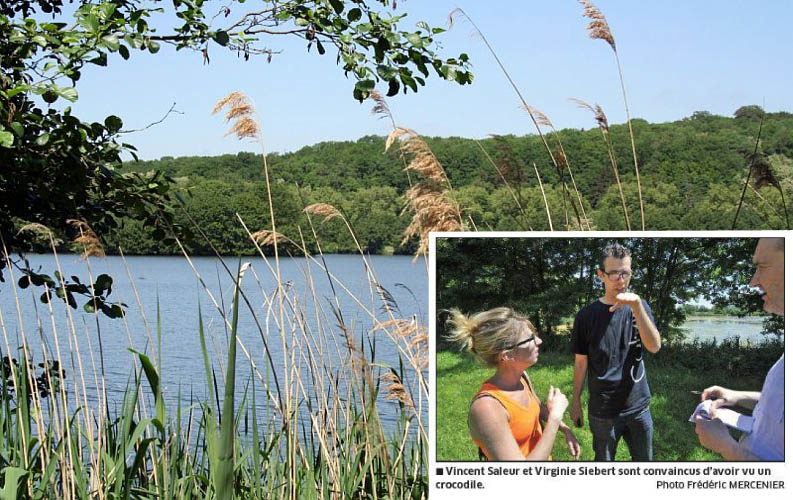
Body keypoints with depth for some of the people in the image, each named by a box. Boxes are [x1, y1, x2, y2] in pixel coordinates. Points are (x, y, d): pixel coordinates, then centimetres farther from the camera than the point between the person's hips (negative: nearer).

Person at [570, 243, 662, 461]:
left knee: (644, 460, 15)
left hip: (638, 407, 2)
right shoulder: (587, 316, -6)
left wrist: (636, 304, -27)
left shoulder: (639, 307, 0)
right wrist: (576, 403, 2)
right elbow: (581, 363, 2)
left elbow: (654, 346, -16)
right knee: (604, 460, 10)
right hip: (602, 411, -2)